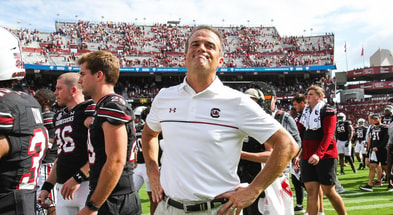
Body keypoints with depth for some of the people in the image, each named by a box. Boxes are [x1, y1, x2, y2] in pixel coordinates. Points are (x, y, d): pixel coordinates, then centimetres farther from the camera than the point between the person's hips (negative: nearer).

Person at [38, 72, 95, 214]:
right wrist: (47, 186, 20)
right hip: (63, 188, 8)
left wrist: (77, 178, -20)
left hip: (86, 185, -8)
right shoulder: (59, 117, 17)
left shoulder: (90, 111, -10)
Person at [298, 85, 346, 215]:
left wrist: (318, 154, -29)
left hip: (325, 156, -5)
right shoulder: (305, 112, 14)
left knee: (329, 192, 1)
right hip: (307, 157, 5)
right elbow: (300, 133, 12)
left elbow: (328, 135, -16)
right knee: (311, 192, 1)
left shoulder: (328, 111, -6)